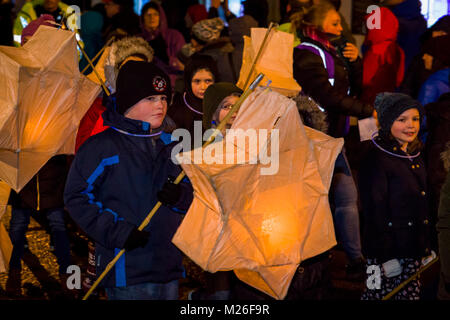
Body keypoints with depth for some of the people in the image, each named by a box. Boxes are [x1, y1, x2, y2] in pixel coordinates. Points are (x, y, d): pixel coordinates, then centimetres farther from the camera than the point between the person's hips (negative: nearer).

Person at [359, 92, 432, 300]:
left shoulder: (415, 157, 12)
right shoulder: (377, 159, -13)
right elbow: (374, 211, -15)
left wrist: (426, 248, 20)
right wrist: (383, 257, -17)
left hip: (412, 250, 8)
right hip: (387, 250, -7)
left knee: (410, 295, 8)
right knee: (379, 295, -2)